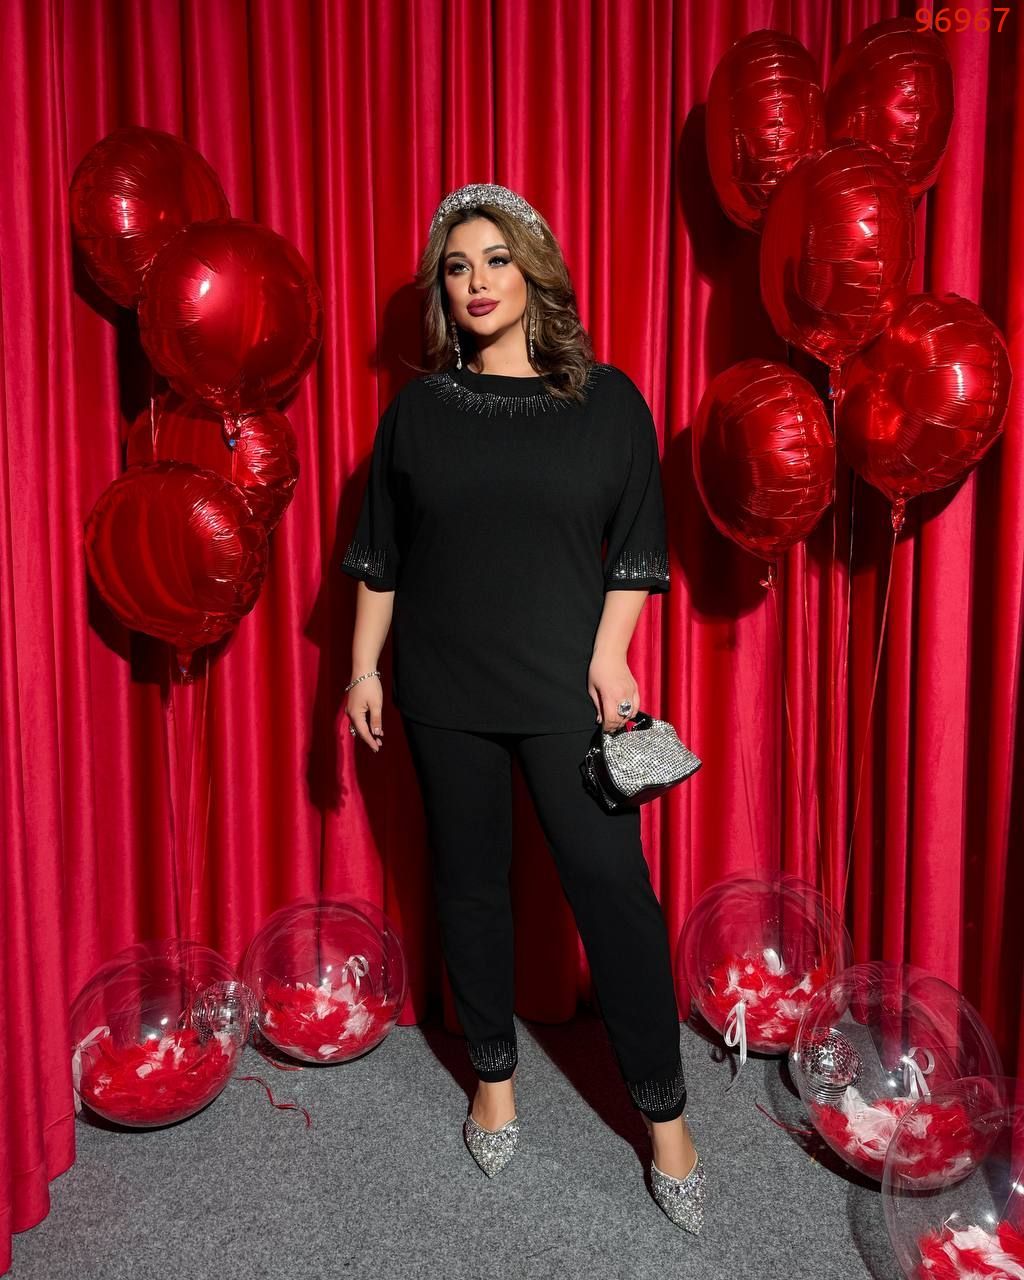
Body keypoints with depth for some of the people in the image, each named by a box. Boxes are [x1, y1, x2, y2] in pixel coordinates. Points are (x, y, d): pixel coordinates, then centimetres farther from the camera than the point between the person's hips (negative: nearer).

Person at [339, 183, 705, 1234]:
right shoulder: (417, 408, 5)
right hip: (443, 691, 2)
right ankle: (495, 1075, 33)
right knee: (469, 881, 11)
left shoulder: (607, 400, 2)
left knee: (610, 881, -2)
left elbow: (636, 547, 2)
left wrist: (609, 656, -7)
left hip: (564, 687, -2)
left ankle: (664, 1114, 16)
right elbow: (380, 554, 8)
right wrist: (365, 668, 5)